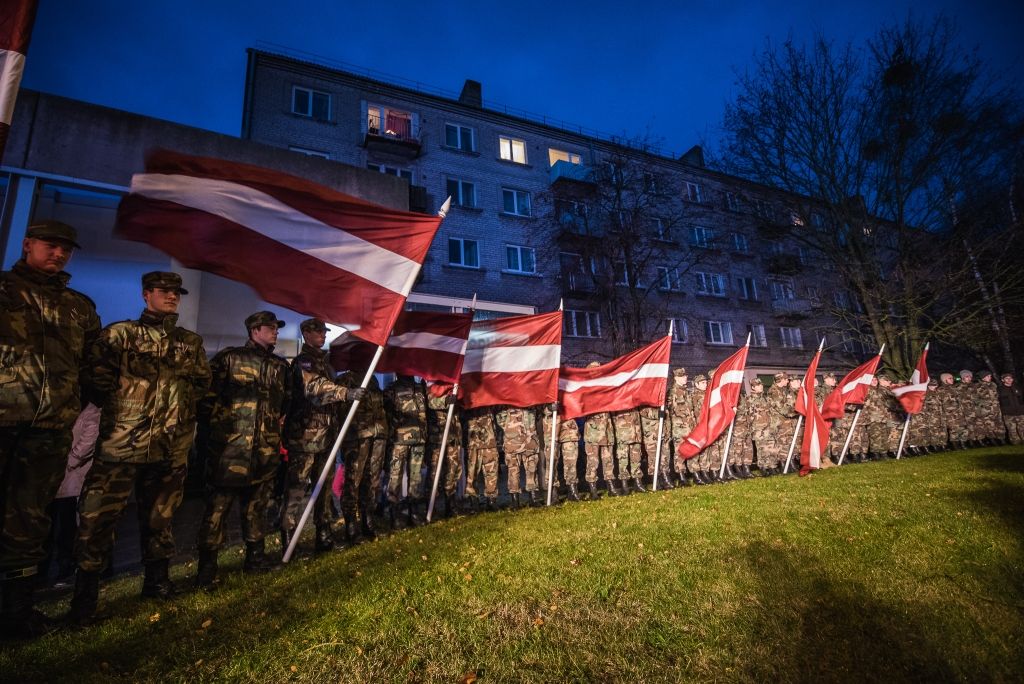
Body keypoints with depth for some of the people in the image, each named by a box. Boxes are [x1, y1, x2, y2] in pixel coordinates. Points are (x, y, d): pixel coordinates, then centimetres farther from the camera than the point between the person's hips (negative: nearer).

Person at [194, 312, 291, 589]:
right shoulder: (228, 358, 0)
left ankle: (255, 556, 26)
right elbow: (208, 397, -2)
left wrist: (281, 437, 16)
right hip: (230, 446, -5)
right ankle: (207, 566, 12)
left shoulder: (280, 366, 15)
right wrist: (206, 437, -4)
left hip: (266, 449, 5)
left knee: (257, 504, 13)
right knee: (218, 504, -1)